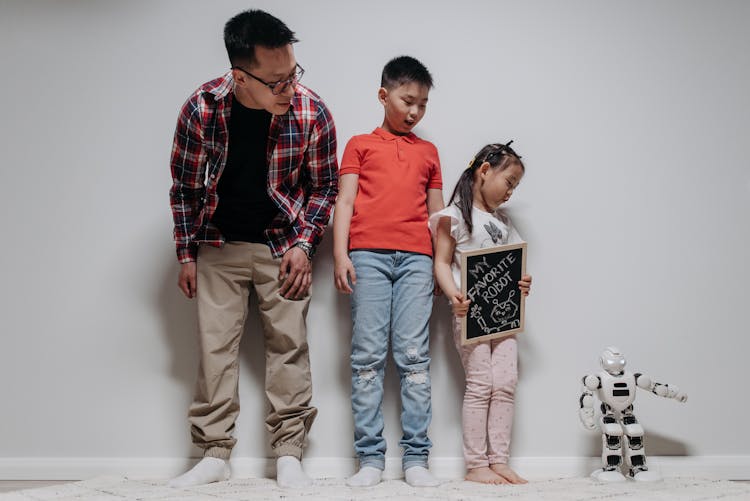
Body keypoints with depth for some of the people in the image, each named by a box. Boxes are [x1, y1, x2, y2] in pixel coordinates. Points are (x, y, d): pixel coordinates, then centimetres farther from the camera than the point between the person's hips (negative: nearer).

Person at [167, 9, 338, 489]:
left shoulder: (312, 112, -18)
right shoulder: (201, 108, -17)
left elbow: (325, 186, -2)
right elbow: (185, 186, -2)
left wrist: (303, 243, -11)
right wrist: (186, 254, 0)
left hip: (283, 243, 0)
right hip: (219, 243, 1)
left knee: (289, 343, -2)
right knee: (215, 344, 1)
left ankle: (289, 454, 8)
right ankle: (215, 453, 10)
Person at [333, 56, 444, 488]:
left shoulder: (428, 151, 23)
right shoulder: (360, 144, 17)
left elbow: (437, 212, 21)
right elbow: (345, 201, 8)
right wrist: (340, 255, -5)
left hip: (416, 258, 2)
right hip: (368, 254, -1)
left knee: (414, 355, -4)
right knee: (368, 355, -5)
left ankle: (416, 457, -1)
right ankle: (371, 458, -1)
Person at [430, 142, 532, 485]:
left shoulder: (502, 221, 20)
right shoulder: (455, 215, -1)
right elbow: (442, 263, -5)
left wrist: (522, 284, 1)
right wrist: (453, 295, -22)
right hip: (470, 311, -7)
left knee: (505, 384, 0)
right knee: (480, 385, -7)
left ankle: (499, 461, 5)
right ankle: (476, 465, -1)